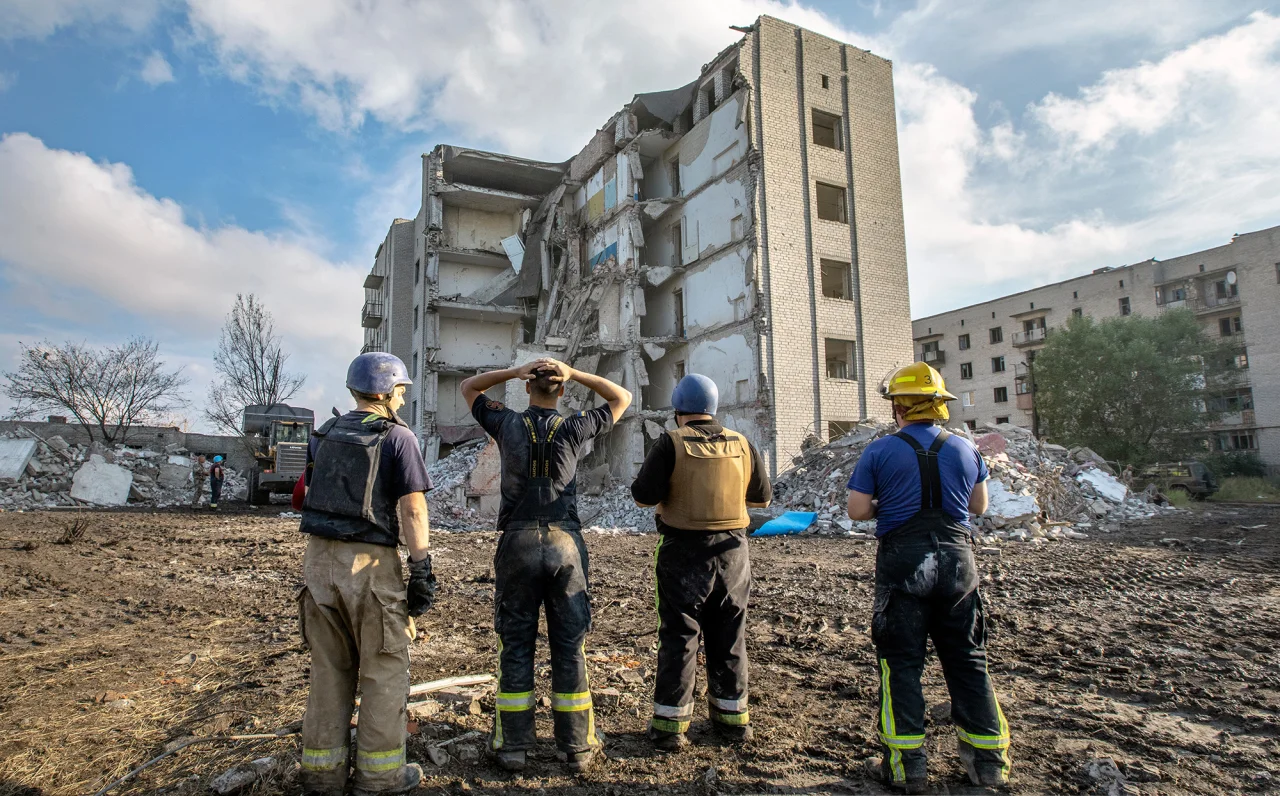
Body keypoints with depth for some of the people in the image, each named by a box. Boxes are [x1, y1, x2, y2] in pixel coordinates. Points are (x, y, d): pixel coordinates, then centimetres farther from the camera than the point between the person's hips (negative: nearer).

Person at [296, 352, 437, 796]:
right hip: (371, 563, -6)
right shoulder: (398, 437, -8)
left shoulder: (323, 436, 12)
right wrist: (422, 572, -9)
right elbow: (413, 511, -13)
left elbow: (310, 497, 16)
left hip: (320, 560, 6)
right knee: (383, 670, 6)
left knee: (329, 669, 15)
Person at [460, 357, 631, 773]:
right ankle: (576, 746, 15)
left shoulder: (508, 424, 1)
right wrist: (574, 373, 2)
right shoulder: (574, 429, -1)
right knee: (569, 648, 7)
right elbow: (622, 398, 13)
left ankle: (513, 745, 15)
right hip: (565, 544, 0)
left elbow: (468, 387, 19)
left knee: (516, 647, 9)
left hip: (518, 542, 0)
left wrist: (515, 370, 4)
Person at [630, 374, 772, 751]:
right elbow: (763, 496, 8)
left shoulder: (671, 443, -12)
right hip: (732, 551, 4)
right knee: (729, 638, 16)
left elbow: (643, 495, -13)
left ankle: (671, 724, 11)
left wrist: (658, 478, 7)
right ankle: (733, 717, 27)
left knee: (679, 638, 6)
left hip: (684, 553, -3)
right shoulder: (742, 444, 0)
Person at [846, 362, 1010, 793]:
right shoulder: (965, 449, 4)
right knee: (967, 660, 15)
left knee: (901, 662, 6)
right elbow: (979, 506, 14)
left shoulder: (879, 452, -6)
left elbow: (857, 510, -6)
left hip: (903, 563, -3)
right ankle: (989, 757, 23)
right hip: (957, 562, 3)